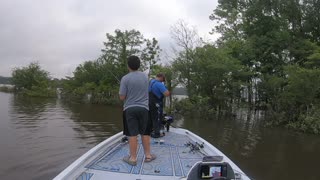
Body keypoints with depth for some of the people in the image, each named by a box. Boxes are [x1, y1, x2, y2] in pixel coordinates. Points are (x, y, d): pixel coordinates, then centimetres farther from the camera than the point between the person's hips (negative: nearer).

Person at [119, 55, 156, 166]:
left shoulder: (125, 78, -11)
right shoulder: (145, 76, 2)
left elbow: (122, 97, -9)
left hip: (130, 108, -3)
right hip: (143, 108, 3)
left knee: (132, 134, 2)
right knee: (145, 133, 13)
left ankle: (133, 158, 11)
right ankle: (148, 155, 23)